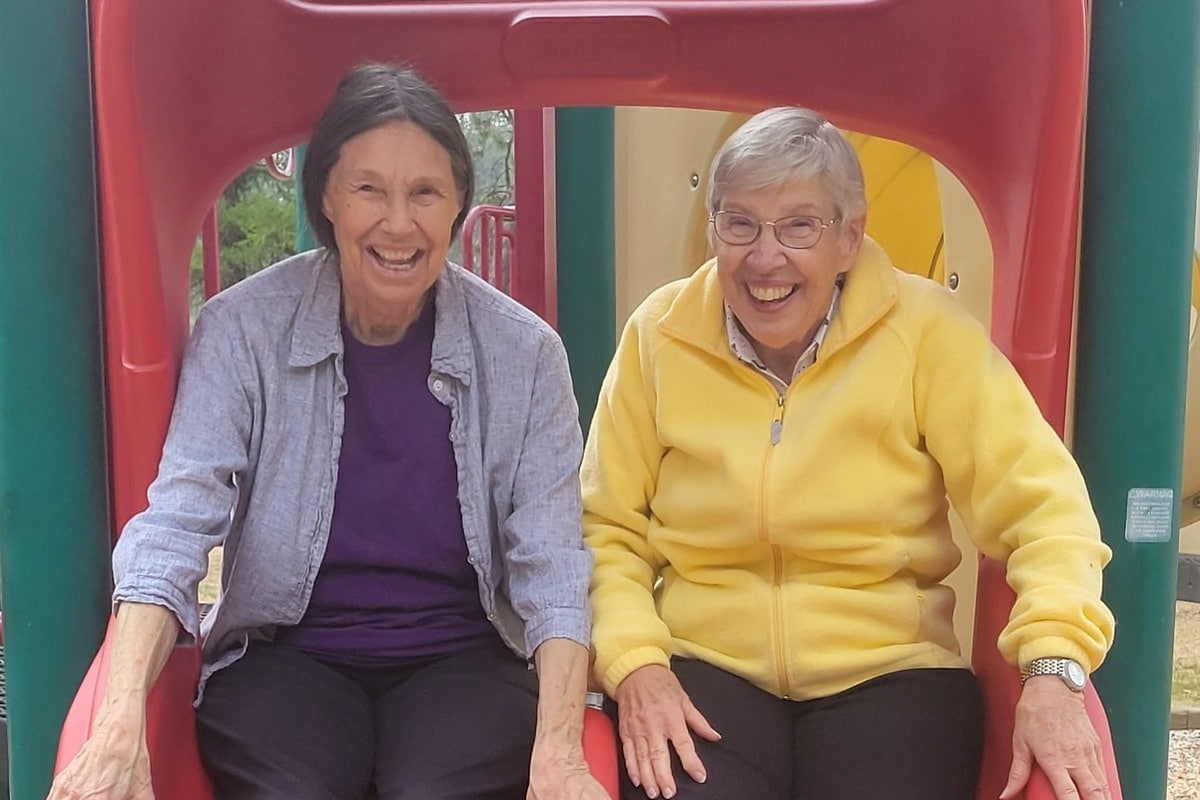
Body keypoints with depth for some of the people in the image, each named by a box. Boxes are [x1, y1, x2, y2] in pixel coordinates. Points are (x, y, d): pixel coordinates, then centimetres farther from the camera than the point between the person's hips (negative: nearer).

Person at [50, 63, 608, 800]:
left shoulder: (524, 352, -5)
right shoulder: (242, 330, -7)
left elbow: (551, 568, -7)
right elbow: (174, 529, -13)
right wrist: (121, 726, -28)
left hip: (462, 657, 0)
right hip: (285, 655, 0)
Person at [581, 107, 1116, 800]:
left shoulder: (924, 329, -3)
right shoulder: (658, 337, 2)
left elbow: (1038, 500, -7)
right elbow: (609, 529, 5)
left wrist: (1054, 668, -21)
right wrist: (633, 664, -11)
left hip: (889, 670, 0)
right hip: (701, 665, 0)